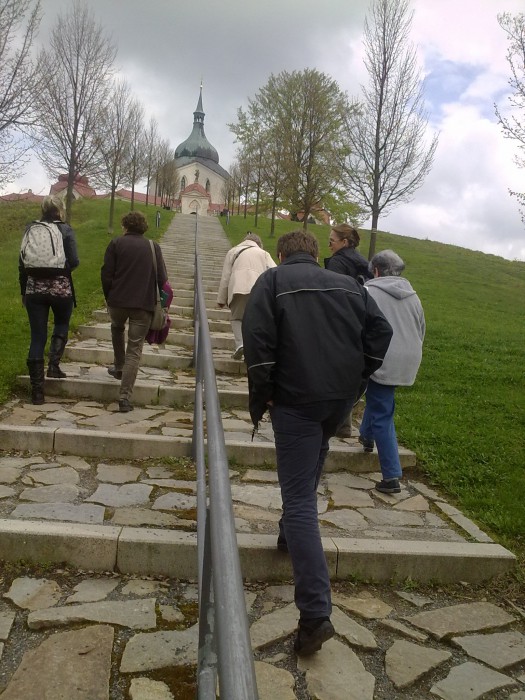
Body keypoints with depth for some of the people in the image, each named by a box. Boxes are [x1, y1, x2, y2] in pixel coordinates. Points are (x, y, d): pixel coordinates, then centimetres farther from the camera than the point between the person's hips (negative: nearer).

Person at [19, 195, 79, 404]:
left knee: (37, 337, 5)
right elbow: (73, 262, -11)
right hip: (60, 288, -2)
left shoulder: (31, 229, 6)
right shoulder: (65, 230, -4)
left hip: (34, 289, 2)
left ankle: (37, 390, 7)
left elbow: (22, 264, 7)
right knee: (61, 325, 26)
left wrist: (24, 291, 15)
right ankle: (54, 365, 9)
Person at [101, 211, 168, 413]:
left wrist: (108, 297, 12)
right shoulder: (154, 247, 6)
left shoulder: (116, 243, 2)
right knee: (134, 351, 2)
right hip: (144, 304, 0)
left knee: (117, 329, 34)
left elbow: (106, 274, -1)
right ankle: (125, 397, -5)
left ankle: (119, 367, 41)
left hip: (118, 300, 0)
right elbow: (162, 279, 2)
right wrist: (153, 300, 15)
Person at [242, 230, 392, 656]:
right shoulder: (349, 285, 14)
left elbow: (258, 340, -11)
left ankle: (316, 614, -7)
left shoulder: (272, 281, 1)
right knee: (308, 473, 29)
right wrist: (357, 377, 12)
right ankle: (292, 535, 46)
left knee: (299, 500, -3)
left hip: (297, 398, -5)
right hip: (342, 398, 5)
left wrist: (260, 397, -3)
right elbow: (380, 330, 8)